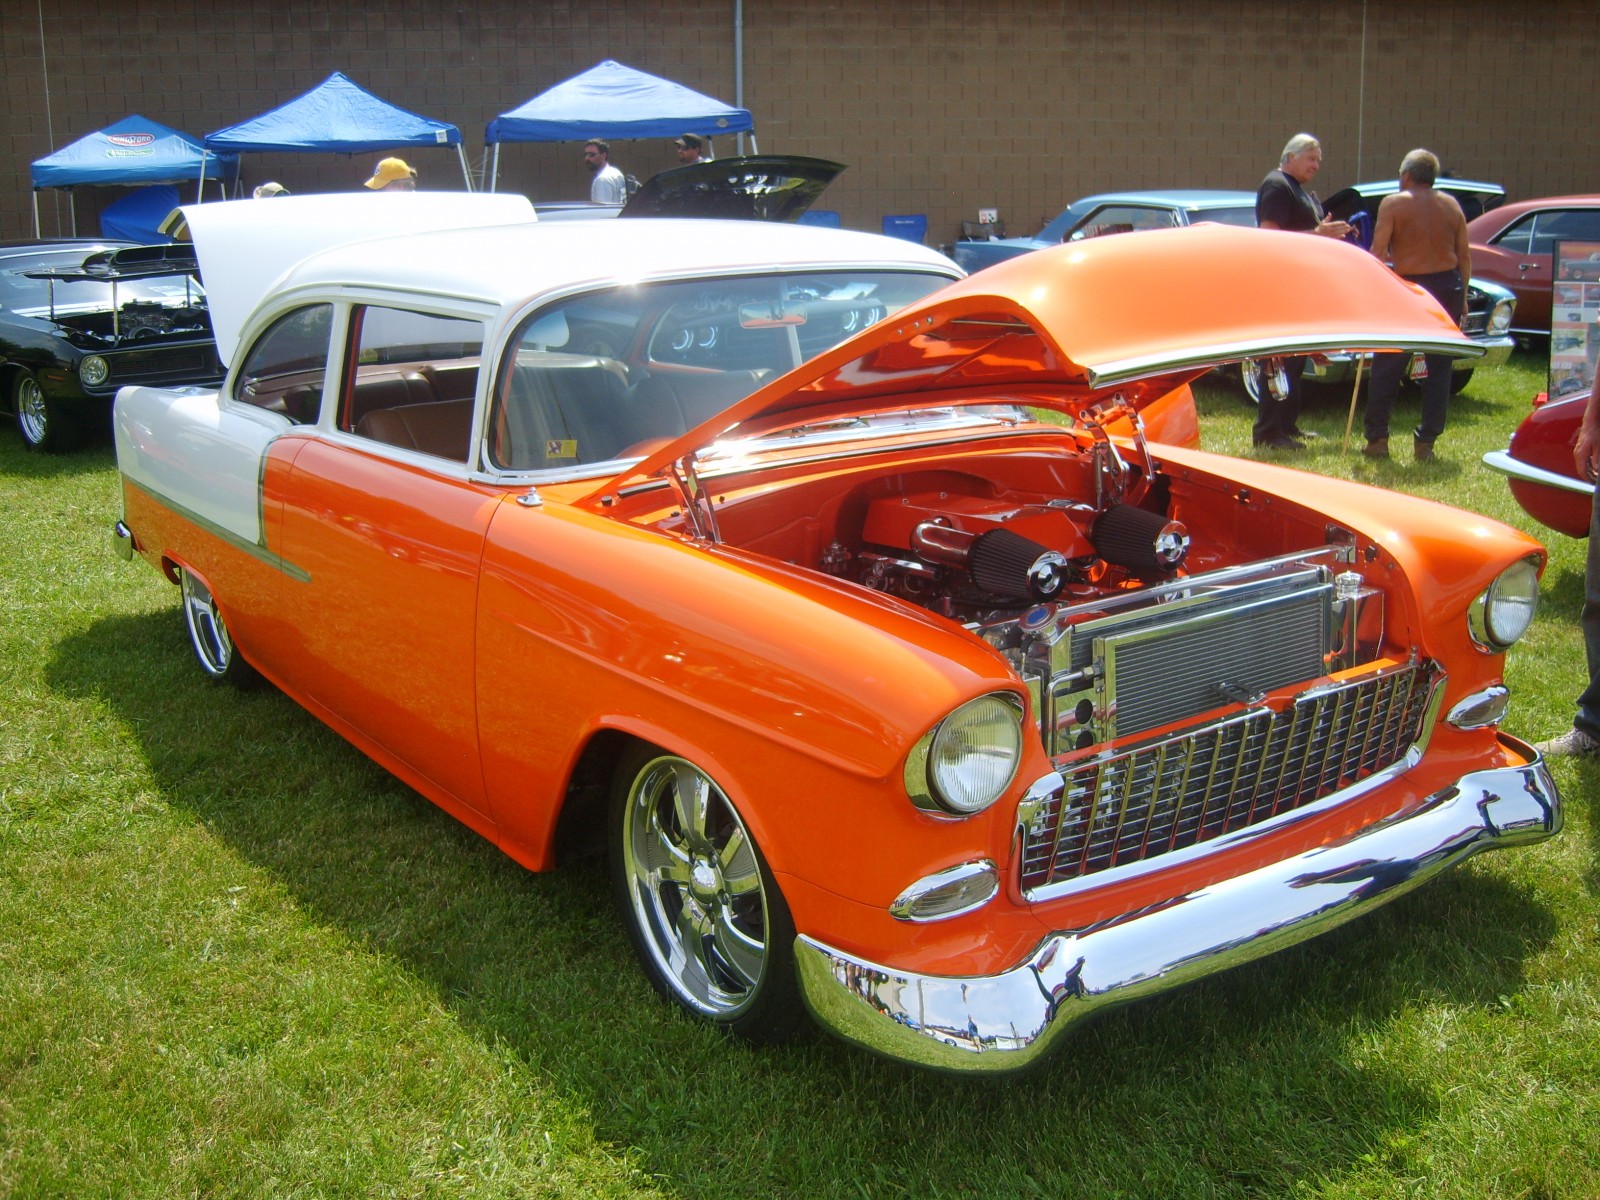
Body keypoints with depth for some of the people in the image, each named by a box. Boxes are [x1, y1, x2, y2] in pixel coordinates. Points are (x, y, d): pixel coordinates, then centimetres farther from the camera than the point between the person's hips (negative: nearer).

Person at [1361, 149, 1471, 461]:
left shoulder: (1393, 204, -3)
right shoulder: (1452, 205, 9)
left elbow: (1378, 251, -11)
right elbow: (1465, 255, 9)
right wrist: (1462, 295, 17)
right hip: (1448, 286, 4)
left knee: (1387, 368, 6)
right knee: (1439, 368, 8)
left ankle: (1377, 439, 7)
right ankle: (1426, 442, 9)